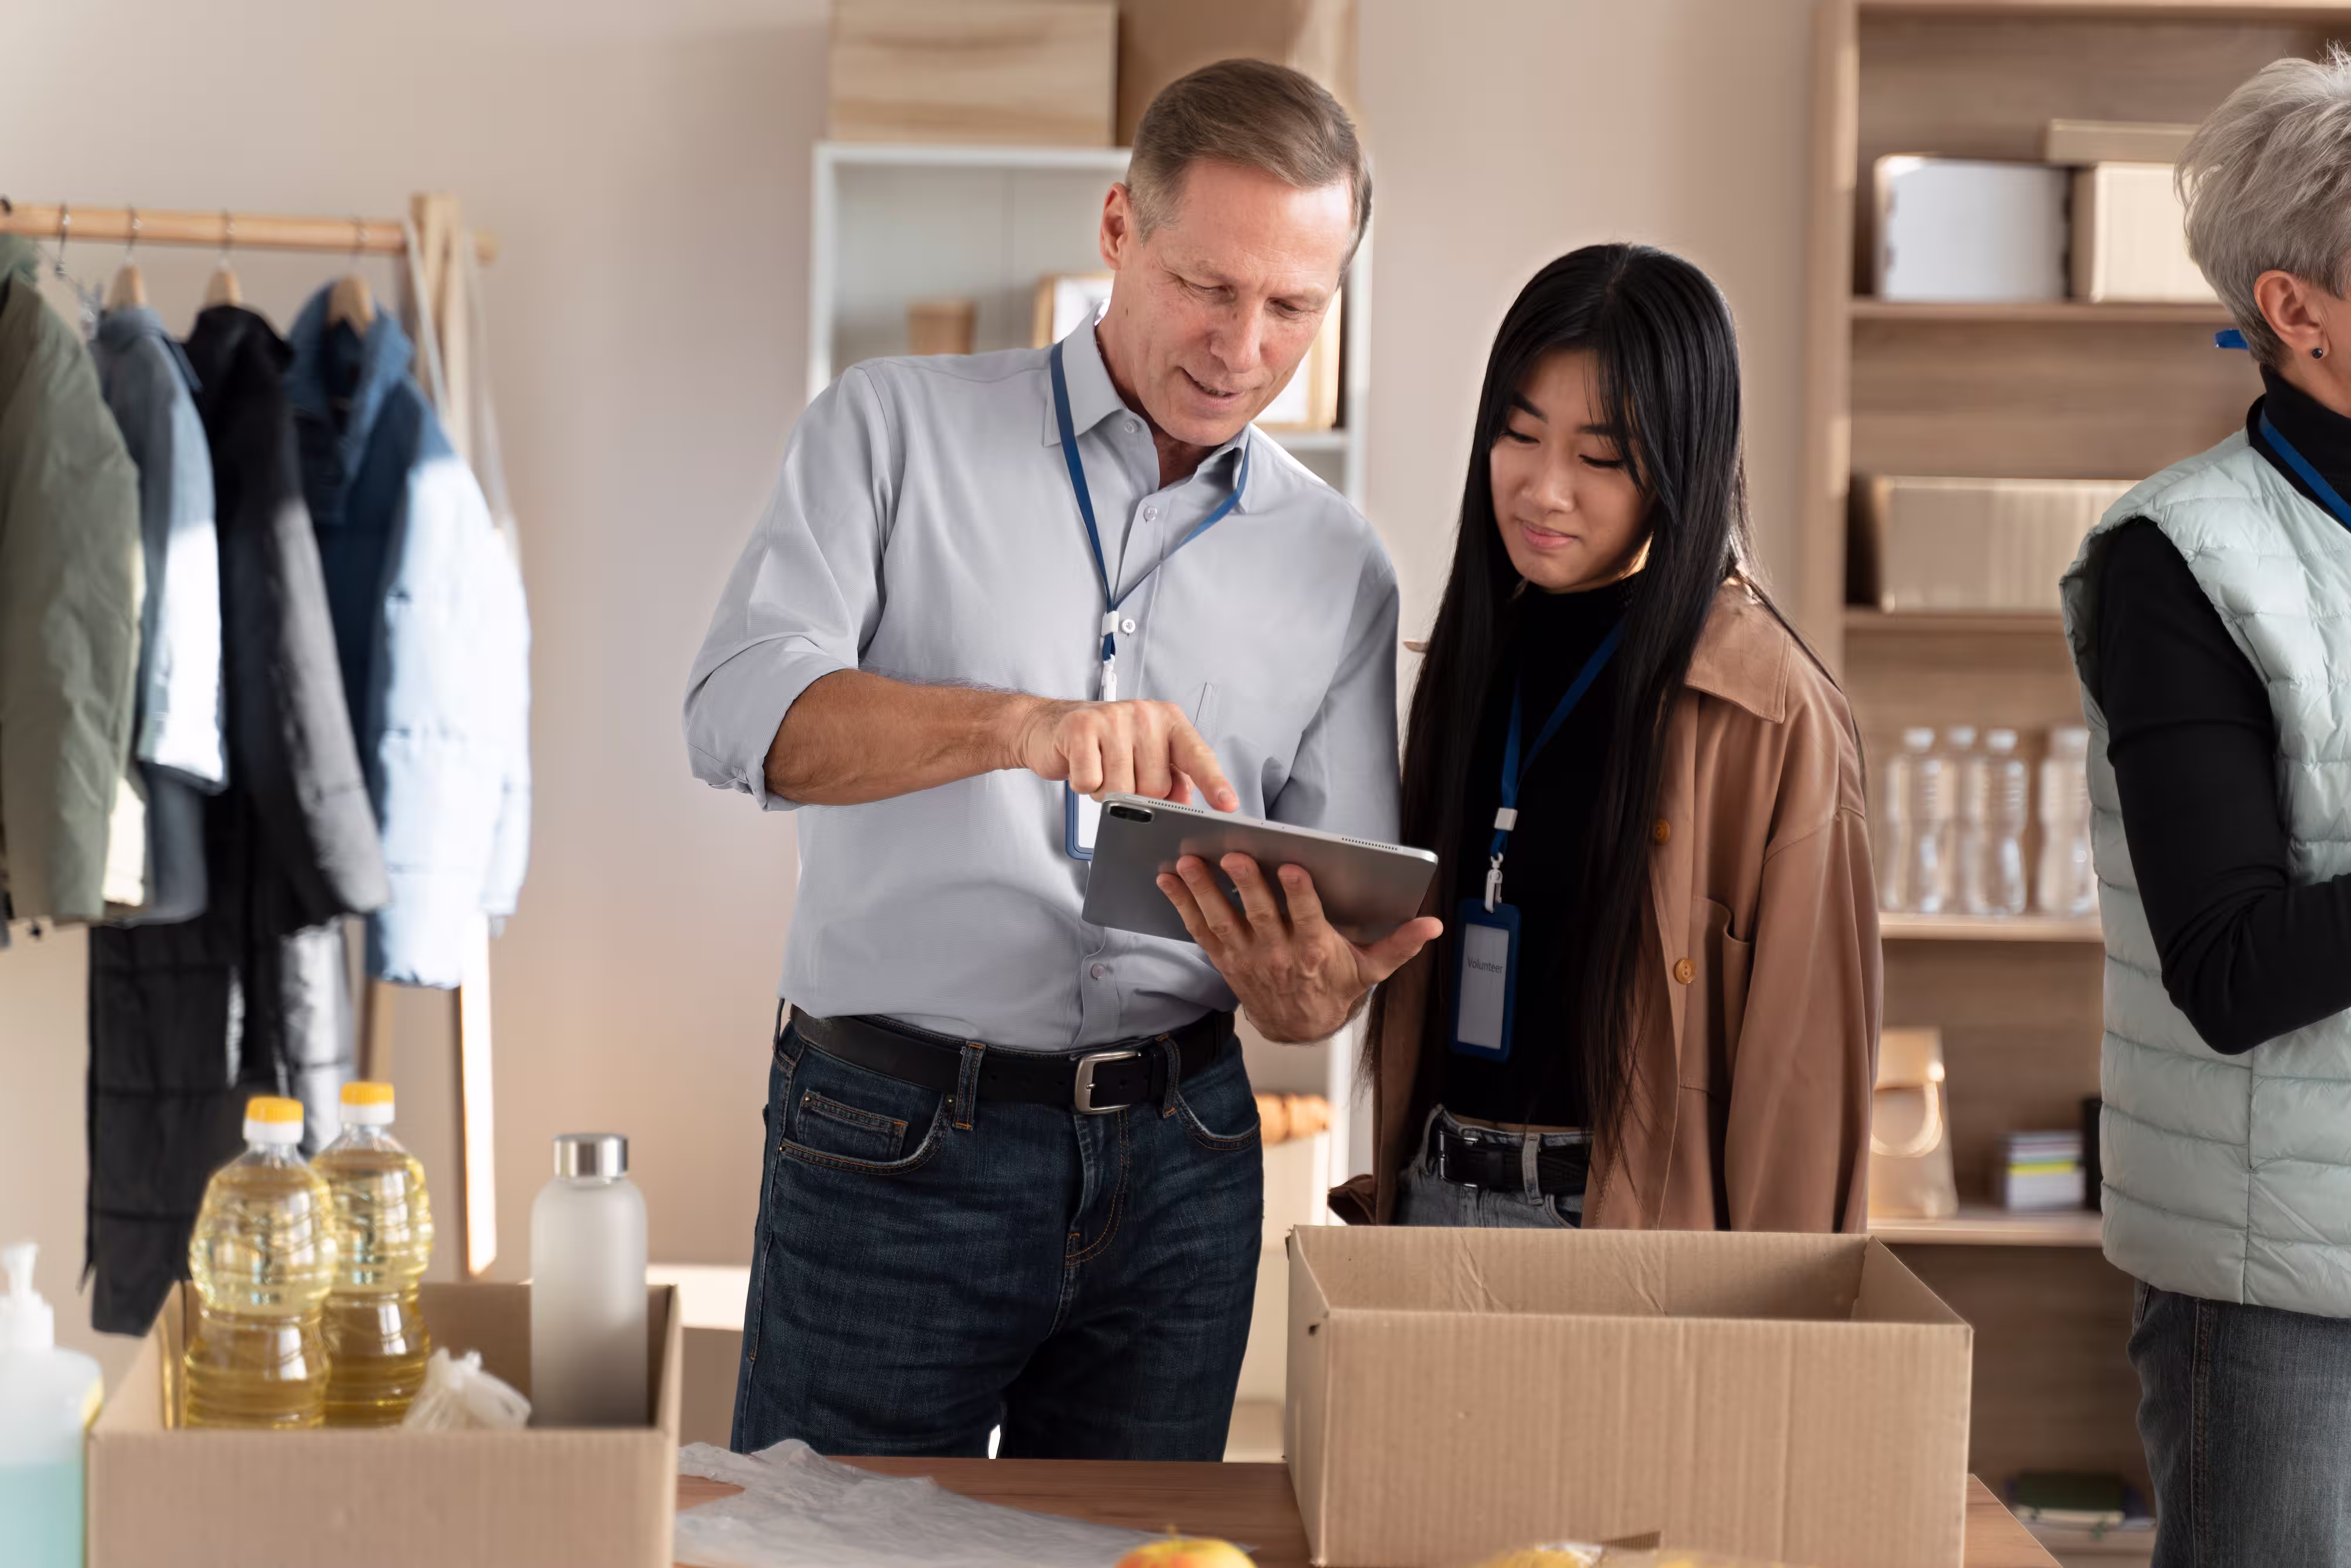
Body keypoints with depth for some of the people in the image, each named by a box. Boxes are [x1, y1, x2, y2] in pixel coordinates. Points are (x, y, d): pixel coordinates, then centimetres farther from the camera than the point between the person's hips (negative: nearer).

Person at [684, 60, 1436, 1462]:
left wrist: (1305, 995, -15)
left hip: (1180, 1163, 3)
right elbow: (742, 712, -15)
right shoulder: (897, 429, 1)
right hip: (896, 1141, -3)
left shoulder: (1338, 568, 10)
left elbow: (1342, 935, 10)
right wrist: (1022, 726, -32)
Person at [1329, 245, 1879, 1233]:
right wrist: (1387, 1197, 11)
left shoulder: (1771, 715, -12)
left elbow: (1800, 1054, -11)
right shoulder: (1482, 651, 10)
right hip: (1435, 1193, 6)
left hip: (1639, 1225, -6)